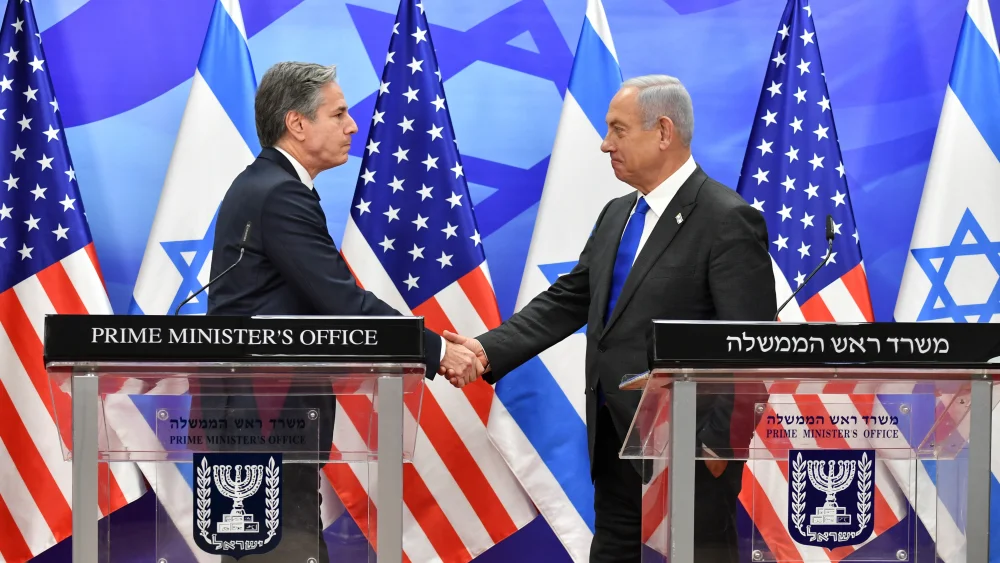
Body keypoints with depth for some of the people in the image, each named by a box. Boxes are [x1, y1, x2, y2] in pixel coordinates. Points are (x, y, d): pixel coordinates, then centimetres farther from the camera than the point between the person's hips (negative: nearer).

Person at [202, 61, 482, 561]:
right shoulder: (279, 196, -17)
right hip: (264, 416, -11)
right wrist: (437, 352, -12)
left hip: (255, 412, 11)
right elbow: (344, 302, -21)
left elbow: (330, 301, 15)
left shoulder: (265, 186, 15)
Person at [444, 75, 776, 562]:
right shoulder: (617, 215, 13)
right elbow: (568, 301, 12)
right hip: (615, 439, 8)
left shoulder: (728, 220, -13)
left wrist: (720, 443, -18)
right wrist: (490, 350, -1)